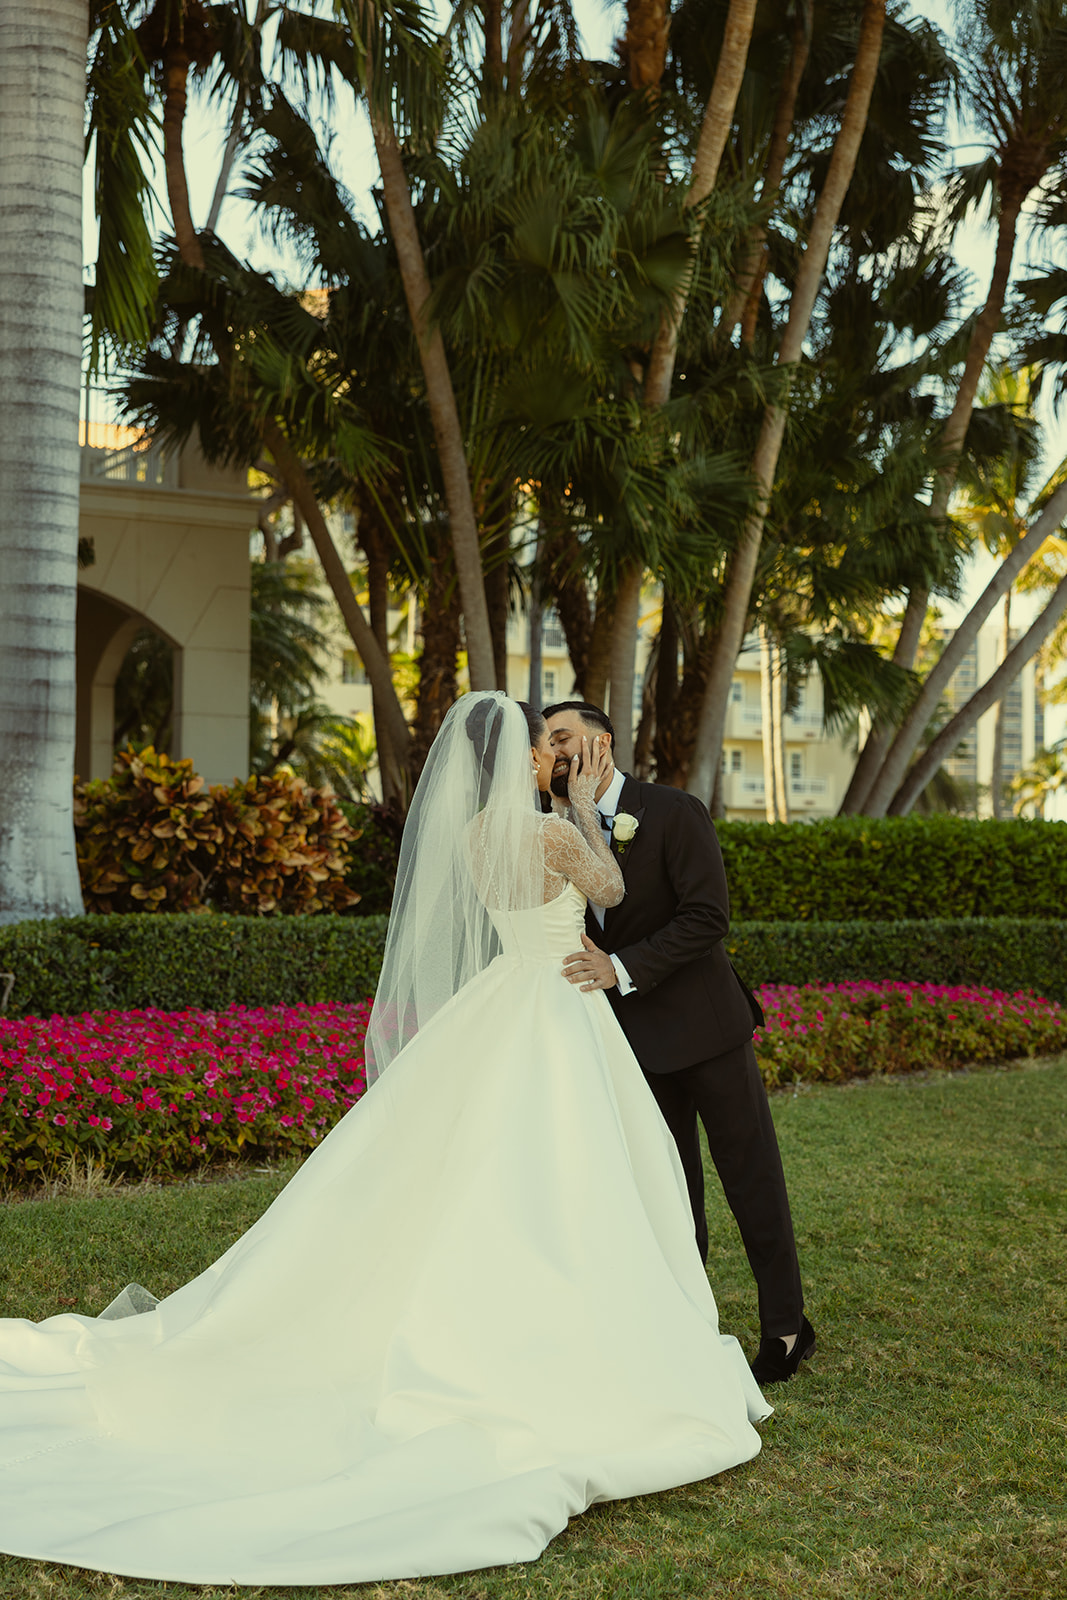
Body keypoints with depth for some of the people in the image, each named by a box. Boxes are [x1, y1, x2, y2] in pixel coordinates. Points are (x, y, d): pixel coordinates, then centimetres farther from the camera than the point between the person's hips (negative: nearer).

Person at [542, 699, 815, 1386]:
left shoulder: (675, 813, -14)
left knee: (752, 1177, 5)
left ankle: (786, 1327, 18)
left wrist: (622, 968, -26)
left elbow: (707, 918, -20)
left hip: (704, 1021, -5)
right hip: (635, 1037, 5)